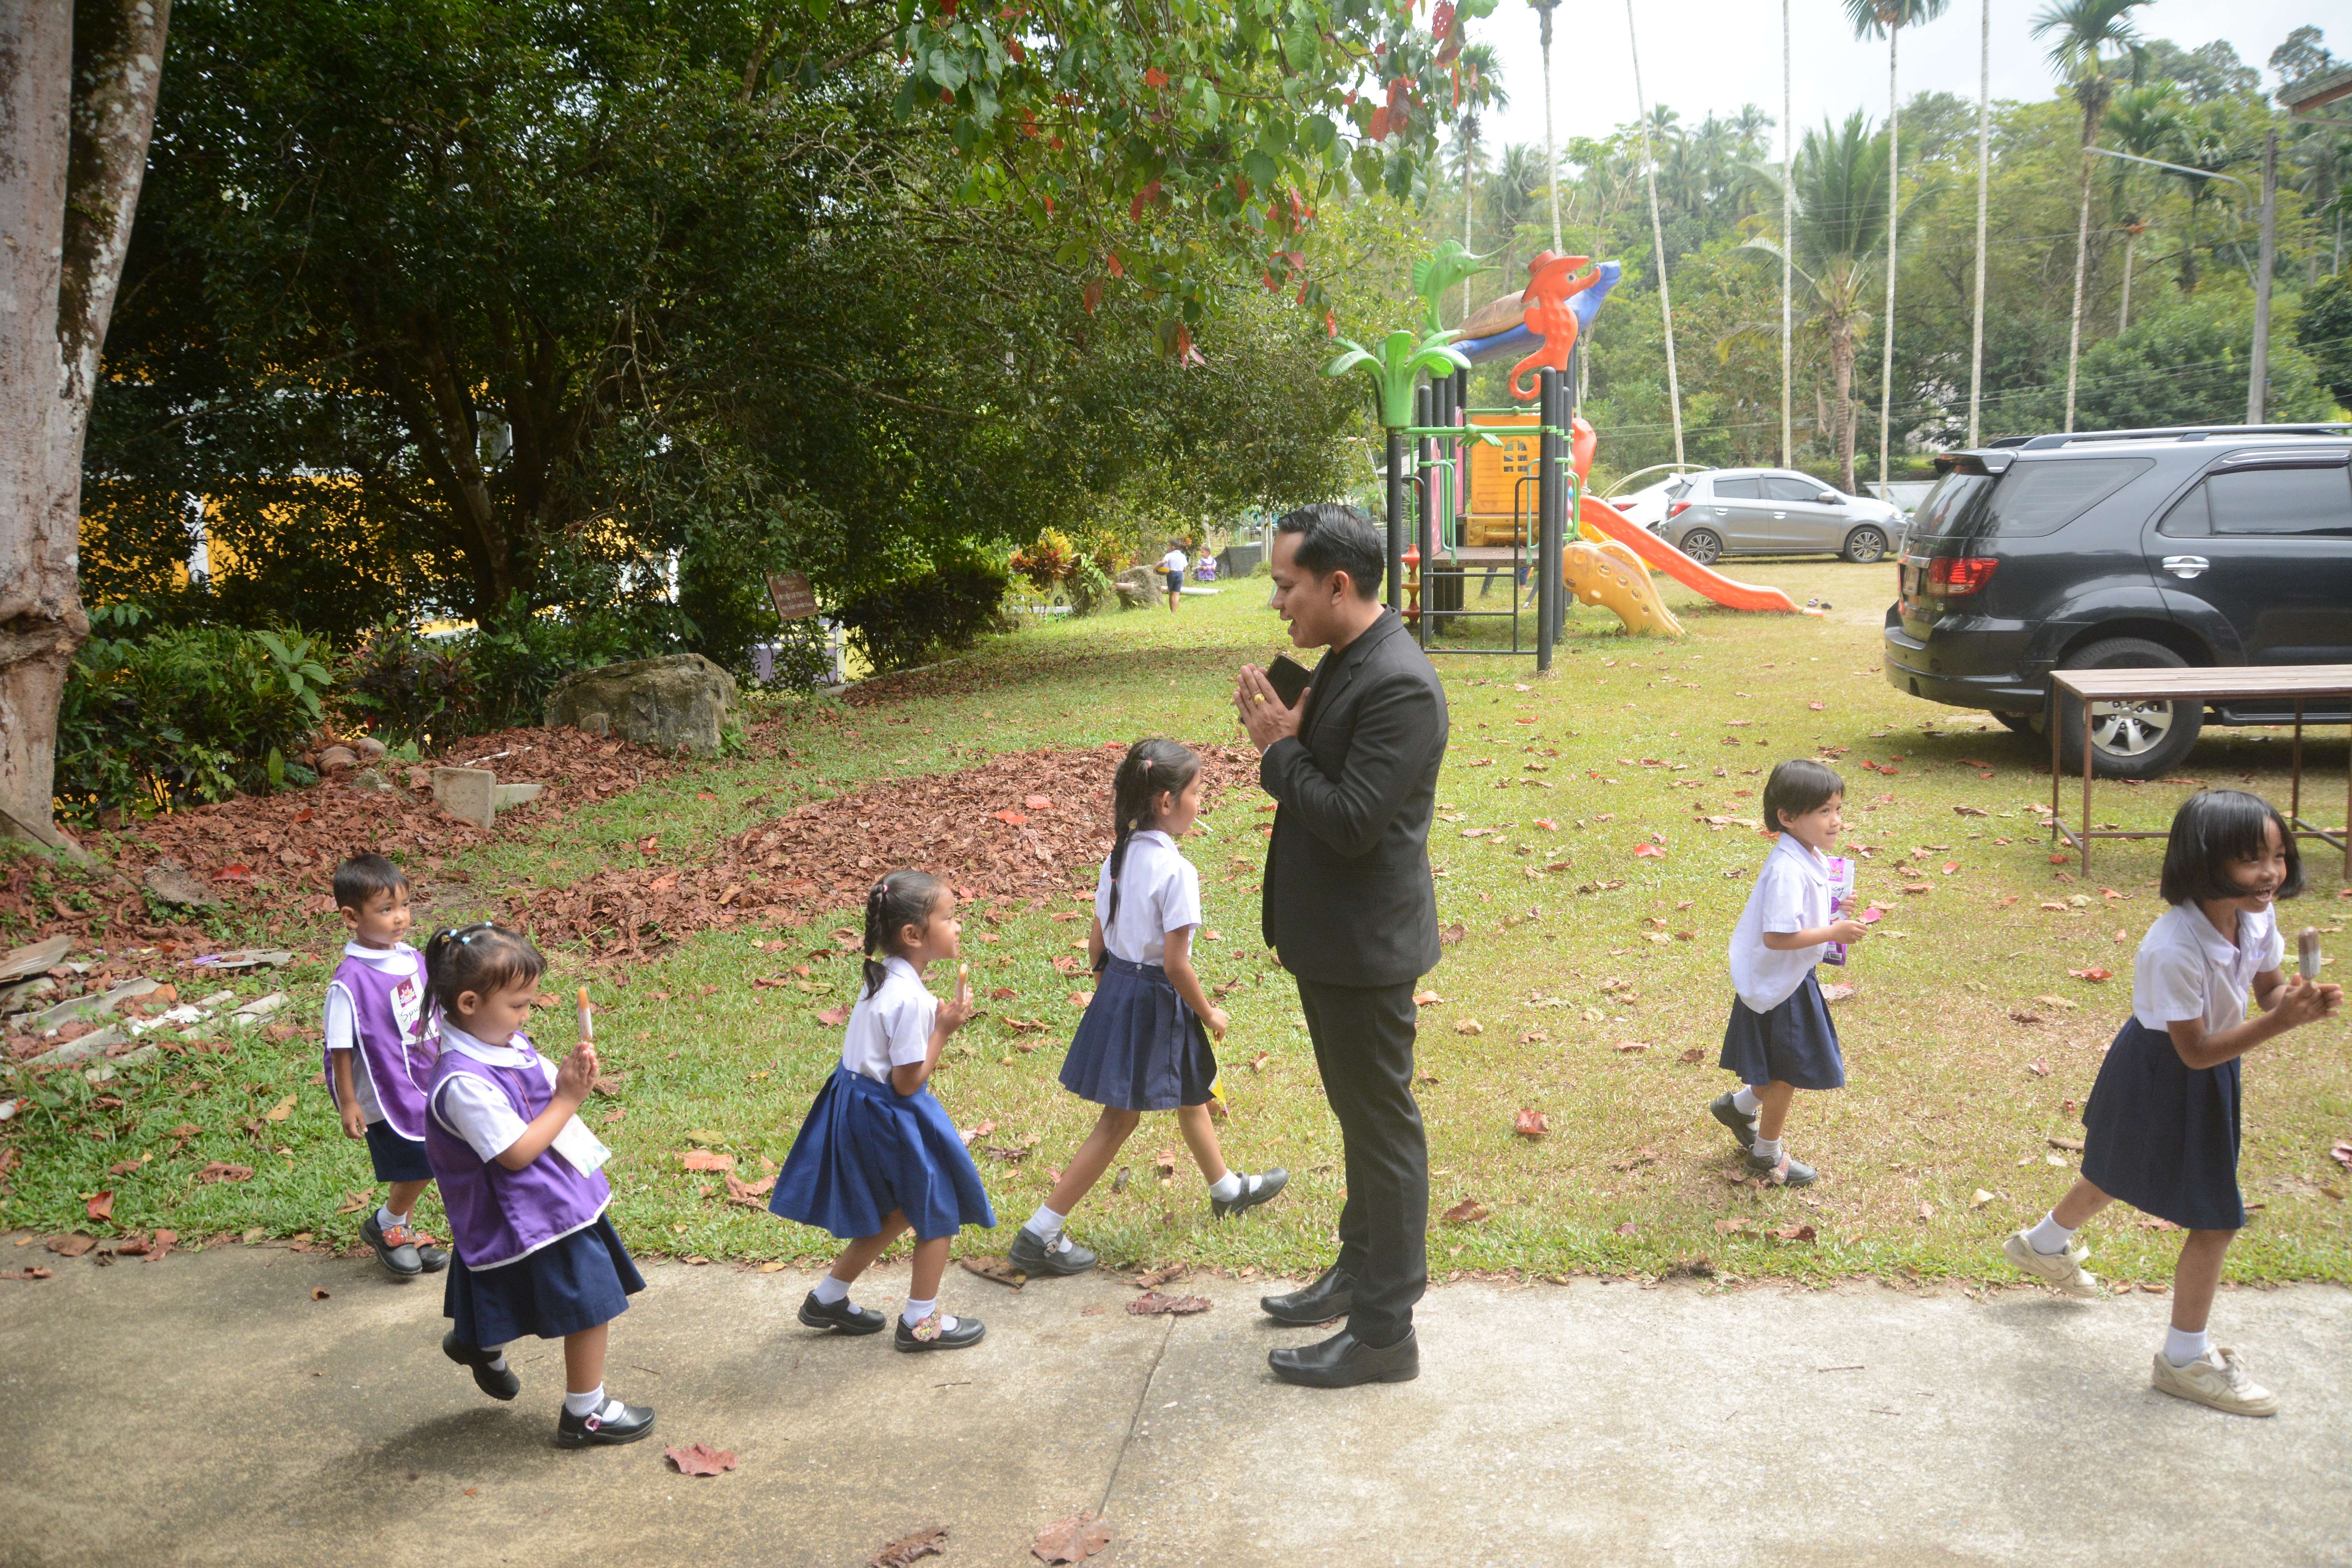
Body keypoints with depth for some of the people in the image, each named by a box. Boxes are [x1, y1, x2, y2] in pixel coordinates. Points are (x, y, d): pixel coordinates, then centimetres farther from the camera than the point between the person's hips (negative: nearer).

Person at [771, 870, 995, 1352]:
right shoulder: (909, 1000, -28)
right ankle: (920, 1322, 24)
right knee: (939, 1211, 10)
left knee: (895, 1213, 25)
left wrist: (936, 1019, 1)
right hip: (890, 1115, -9)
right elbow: (907, 1082, -23)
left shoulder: (884, 976, 1)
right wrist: (945, 1028, -19)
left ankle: (828, 1298, 35)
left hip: (858, 1103, 9)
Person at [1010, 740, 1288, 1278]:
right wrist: (1209, 1014, -8)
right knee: (1119, 1121, 3)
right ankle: (1040, 1234, 6)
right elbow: (1176, 963, -22)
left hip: (1116, 991, 9)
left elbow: (1097, 943, 7)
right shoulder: (1176, 870, -23)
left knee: (1192, 1094, 26)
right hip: (1155, 1000, -9)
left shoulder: (1119, 858, 2)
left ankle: (1228, 1190, 48)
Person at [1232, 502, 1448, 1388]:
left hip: (1365, 948, -10)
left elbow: (1352, 821, -27)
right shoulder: (1343, 663, 7)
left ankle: (1384, 1333, 15)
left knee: (1382, 1127, 3)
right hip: (1328, 939, 10)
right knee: (1359, 1116, 23)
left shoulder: (1399, 684, -24)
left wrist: (1279, 748, -16)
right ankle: (1361, 1272, 41)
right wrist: (1284, 736, -4)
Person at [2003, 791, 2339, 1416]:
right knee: (2216, 1219, 0)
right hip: (2163, 1080, -8)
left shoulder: (2257, 917, -13)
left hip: (2207, 1078, 8)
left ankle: (2045, 1246, 57)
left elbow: (2269, 988, 0)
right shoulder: (2174, 950, -36)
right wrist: (2279, 1023, -37)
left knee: (2122, 1173, 29)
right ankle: (2185, 1360, 21)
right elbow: (2196, 1051, -29)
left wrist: (2301, 1002, -22)